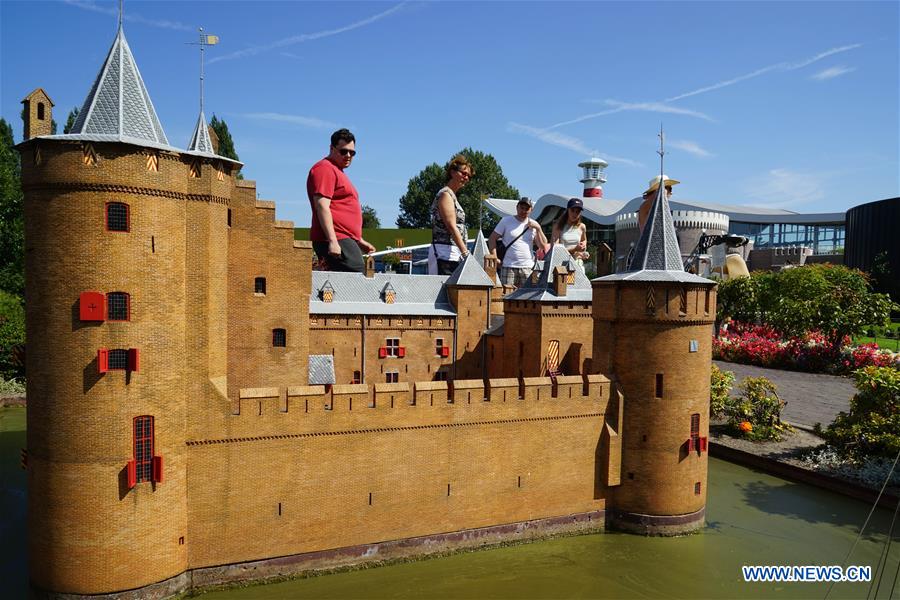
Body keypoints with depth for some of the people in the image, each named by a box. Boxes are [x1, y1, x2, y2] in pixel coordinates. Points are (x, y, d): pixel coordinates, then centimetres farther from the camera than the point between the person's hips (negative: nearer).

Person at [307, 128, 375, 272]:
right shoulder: (325, 169, -5)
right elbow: (322, 206, -17)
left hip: (344, 239, 10)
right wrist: (332, 241, -24)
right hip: (336, 241, -10)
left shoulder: (337, 171, 28)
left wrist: (359, 240, 30)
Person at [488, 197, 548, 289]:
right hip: (508, 267, -2)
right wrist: (495, 258, -5)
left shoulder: (534, 225, 10)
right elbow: (492, 239, 3)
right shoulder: (506, 221, 4)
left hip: (527, 268, 3)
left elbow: (543, 245, 6)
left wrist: (538, 228, -4)